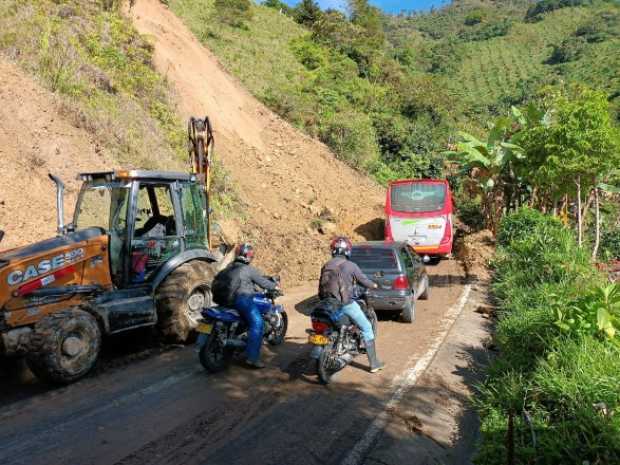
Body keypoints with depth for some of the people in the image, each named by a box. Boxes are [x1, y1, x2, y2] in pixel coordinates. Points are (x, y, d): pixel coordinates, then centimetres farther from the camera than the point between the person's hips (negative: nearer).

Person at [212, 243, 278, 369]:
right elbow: (263, 282, 3)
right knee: (257, 323, -15)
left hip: (224, 300, 9)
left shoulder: (229, 267, 22)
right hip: (241, 298, -9)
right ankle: (252, 358, -24)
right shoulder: (249, 269, 0)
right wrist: (275, 285, 21)